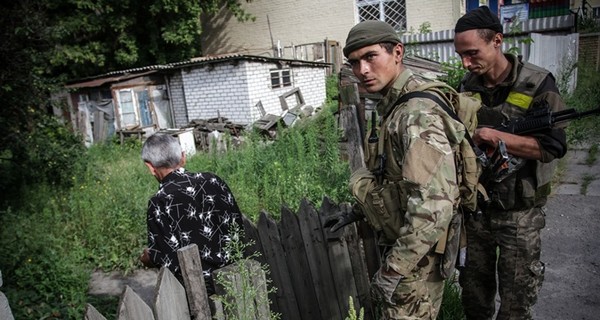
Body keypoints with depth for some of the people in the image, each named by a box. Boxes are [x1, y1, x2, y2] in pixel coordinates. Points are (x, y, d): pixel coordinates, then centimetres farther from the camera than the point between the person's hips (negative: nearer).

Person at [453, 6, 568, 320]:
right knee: (473, 289, 19)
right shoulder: (466, 86, 1)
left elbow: (554, 146, -17)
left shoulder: (537, 84, -13)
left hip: (519, 212, -4)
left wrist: (496, 136, -27)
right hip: (475, 205, 4)